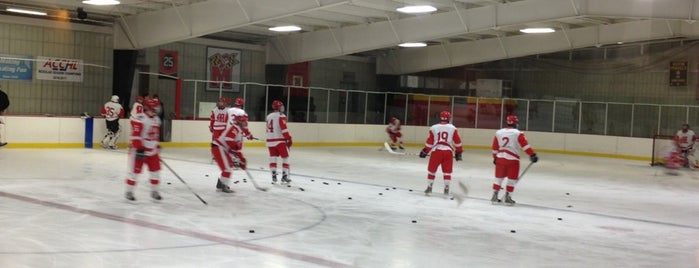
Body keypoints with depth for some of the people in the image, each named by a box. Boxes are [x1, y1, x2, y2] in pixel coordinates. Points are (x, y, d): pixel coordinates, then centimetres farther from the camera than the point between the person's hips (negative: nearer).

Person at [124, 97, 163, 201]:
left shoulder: (156, 119, 10)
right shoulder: (139, 119, -17)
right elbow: (136, 135, -22)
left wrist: (157, 147, 21)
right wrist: (139, 149, -25)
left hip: (152, 151, 7)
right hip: (139, 150, -7)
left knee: (155, 171, 8)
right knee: (135, 171, 1)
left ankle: (154, 191, 22)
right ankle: (129, 191, 14)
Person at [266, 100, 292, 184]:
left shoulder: (269, 116, 14)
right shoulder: (281, 116, -9)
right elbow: (284, 129, -18)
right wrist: (288, 139, -17)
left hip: (270, 140, 6)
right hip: (280, 141, -6)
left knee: (273, 158, 10)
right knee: (285, 158, 3)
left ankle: (274, 175, 5)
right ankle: (284, 175, 0)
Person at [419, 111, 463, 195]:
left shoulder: (434, 128, 7)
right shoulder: (453, 128, 7)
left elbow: (429, 141, 7)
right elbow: (457, 141, 7)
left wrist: (425, 151, 15)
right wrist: (459, 152, 15)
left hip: (436, 150, 0)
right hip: (448, 151, 0)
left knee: (431, 170, 13)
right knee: (447, 171, 10)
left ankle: (429, 187, 16)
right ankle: (446, 188, 8)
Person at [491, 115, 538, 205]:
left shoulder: (498, 132, 8)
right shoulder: (518, 133, -7)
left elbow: (495, 147, 13)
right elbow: (525, 145, -15)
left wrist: (495, 157, 24)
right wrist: (532, 155, -15)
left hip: (500, 158, 5)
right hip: (512, 159, -5)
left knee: (499, 177, 14)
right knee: (512, 179, 6)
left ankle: (494, 196, 14)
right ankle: (508, 198, 5)